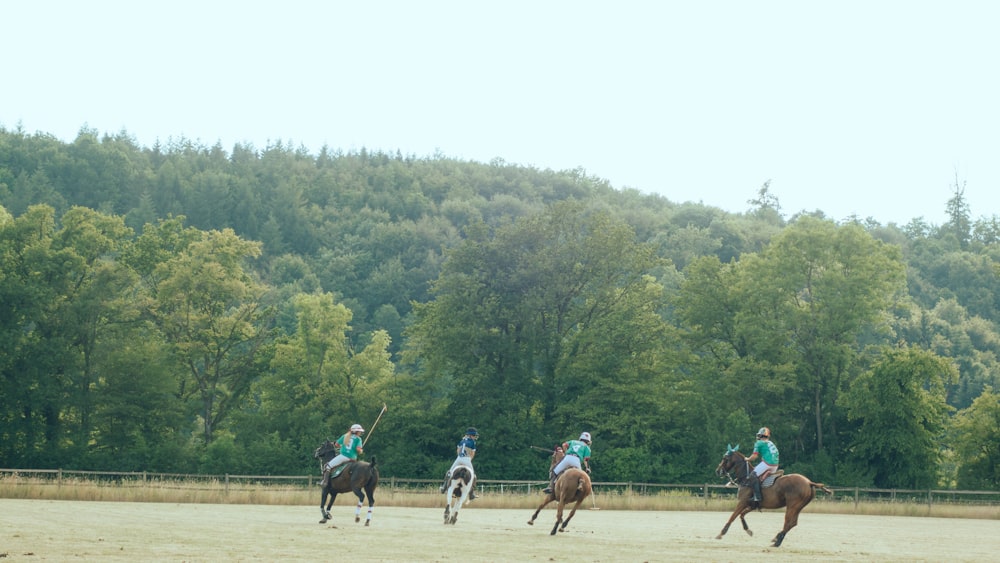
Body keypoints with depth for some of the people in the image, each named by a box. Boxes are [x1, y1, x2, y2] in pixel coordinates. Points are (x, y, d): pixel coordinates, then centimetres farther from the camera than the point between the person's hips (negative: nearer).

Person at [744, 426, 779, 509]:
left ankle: (757, 498, -24)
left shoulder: (759, 443, 4)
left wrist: (747, 459, 16)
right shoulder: (771, 443, 27)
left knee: (753, 476, -11)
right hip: (775, 466, 8)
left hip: (767, 464, -8)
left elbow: (754, 456, -3)